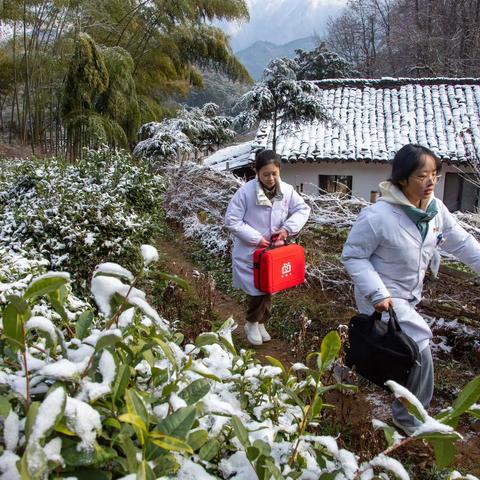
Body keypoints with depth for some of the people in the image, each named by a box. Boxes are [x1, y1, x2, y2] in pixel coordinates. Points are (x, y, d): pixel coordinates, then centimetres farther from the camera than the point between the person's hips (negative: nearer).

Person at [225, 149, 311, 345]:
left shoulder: (287, 190, -8)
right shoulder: (245, 192, -19)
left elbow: (303, 209, 2)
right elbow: (231, 221, -17)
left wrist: (288, 228, -15)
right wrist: (256, 238, -21)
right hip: (249, 253, -4)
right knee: (256, 291, -4)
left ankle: (261, 323, 37)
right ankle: (251, 324, 23)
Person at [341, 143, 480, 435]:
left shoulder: (436, 209, -7)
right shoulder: (377, 216, -28)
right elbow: (352, 255, -20)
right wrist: (377, 293, -27)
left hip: (409, 295, 8)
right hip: (382, 297, -8)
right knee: (420, 348, -15)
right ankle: (410, 418, 9)